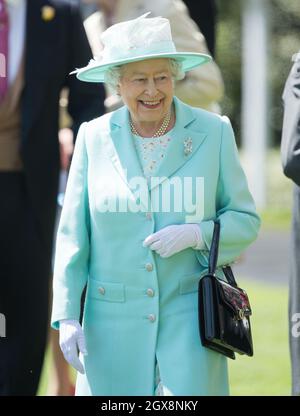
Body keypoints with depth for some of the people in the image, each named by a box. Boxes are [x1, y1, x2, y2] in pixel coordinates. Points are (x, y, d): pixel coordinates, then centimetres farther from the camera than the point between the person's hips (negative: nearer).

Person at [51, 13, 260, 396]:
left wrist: (196, 234, -14)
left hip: (189, 317, -1)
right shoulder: (94, 138, 3)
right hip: (113, 324, 1)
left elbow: (245, 220, 6)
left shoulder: (213, 133, 1)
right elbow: (72, 235, 5)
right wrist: (67, 317, -2)